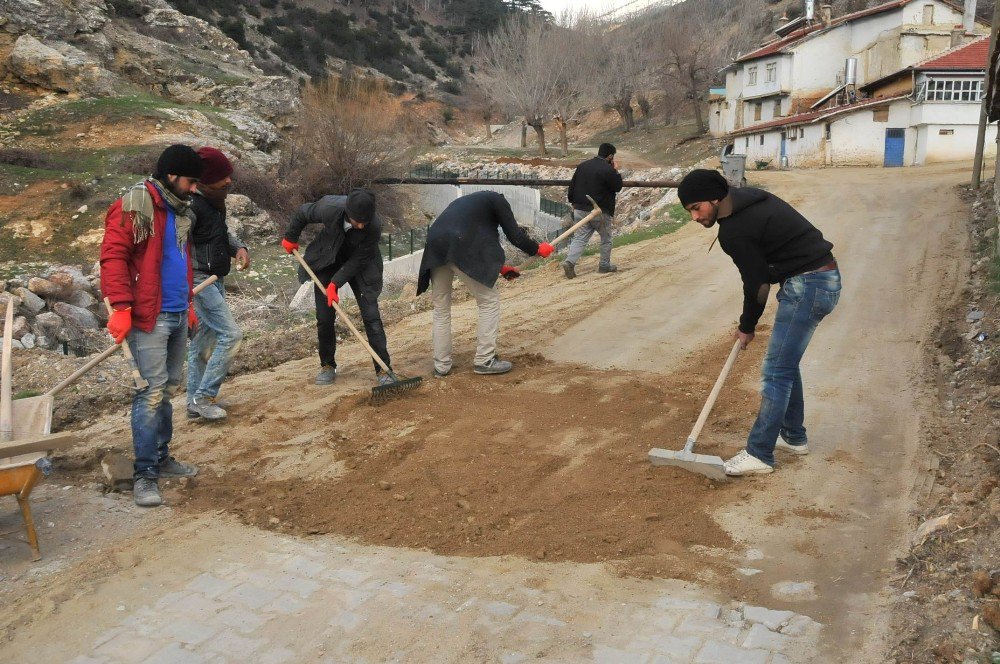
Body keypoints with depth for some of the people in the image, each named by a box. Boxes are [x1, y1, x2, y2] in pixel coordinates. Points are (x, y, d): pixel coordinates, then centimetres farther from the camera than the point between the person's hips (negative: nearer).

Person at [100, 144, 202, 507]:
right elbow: (113, 257, -16)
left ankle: (161, 456, 25)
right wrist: (121, 306, -23)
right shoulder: (134, 205, -10)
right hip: (148, 316, -8)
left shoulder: (180, 210, 17)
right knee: (152, 390, -8)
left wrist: (188, 303, 27)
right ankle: (145, 474, -1)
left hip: (177, 314, 9)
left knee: (169, 387, 14)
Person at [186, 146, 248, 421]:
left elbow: (222, 232, 26)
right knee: (230, 334, -12)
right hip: (199, 281, -10)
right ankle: (204, 396, -4)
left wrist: (239, 247, 5)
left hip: (214, 280, 10)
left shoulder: (214, 202, 12)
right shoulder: (190, 205, -18)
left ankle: (196, 403, 20)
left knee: (204, 342, 12)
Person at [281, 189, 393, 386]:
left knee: (371, 316, -9)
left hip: (359, 266, -1)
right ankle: (327, 366, 20)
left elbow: (358, 260, -22)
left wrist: (335, 283, -25)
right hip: (327, 262, 1)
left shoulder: (374, 226, -32)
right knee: (324, 318, 3)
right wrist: (290, 238, 6)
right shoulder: (329, 208, -31)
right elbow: (302, 213, -9)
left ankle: (383, 369, -4)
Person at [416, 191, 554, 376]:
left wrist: (499, 267, 39)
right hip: (461, 251, -7)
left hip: (435, 249, 7)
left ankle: (441, 365, 18)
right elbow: (514, 235, 6)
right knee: (489, 300, 8)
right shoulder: (497, 200, 15)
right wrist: (538, 249, 22)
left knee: (441, 307, 16)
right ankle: (484, 360, 8)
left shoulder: (466, 202, 36)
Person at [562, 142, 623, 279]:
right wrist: (616, 171, 8)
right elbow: (618, 187, -3)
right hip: (600, 211, -5)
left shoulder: (582, 166, 7)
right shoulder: (608, 170, -14)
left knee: (579, 238, 3)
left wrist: (573, 202, 19)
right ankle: (605, 265, 22)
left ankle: (569, 261, -17)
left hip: (580, 210, 5)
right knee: (606, 239, 15)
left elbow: (572, 186, 10)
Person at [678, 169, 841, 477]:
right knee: (786, 363, 20)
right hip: (826, 277, 10)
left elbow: (757, 284, -10)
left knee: (776, 371, -7)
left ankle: (759, 454, -2)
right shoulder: (749, 197, 9)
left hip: (808, 286, -10)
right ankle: (794, 436, 30)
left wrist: (747, 327, 5)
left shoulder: (733, 231, -18)